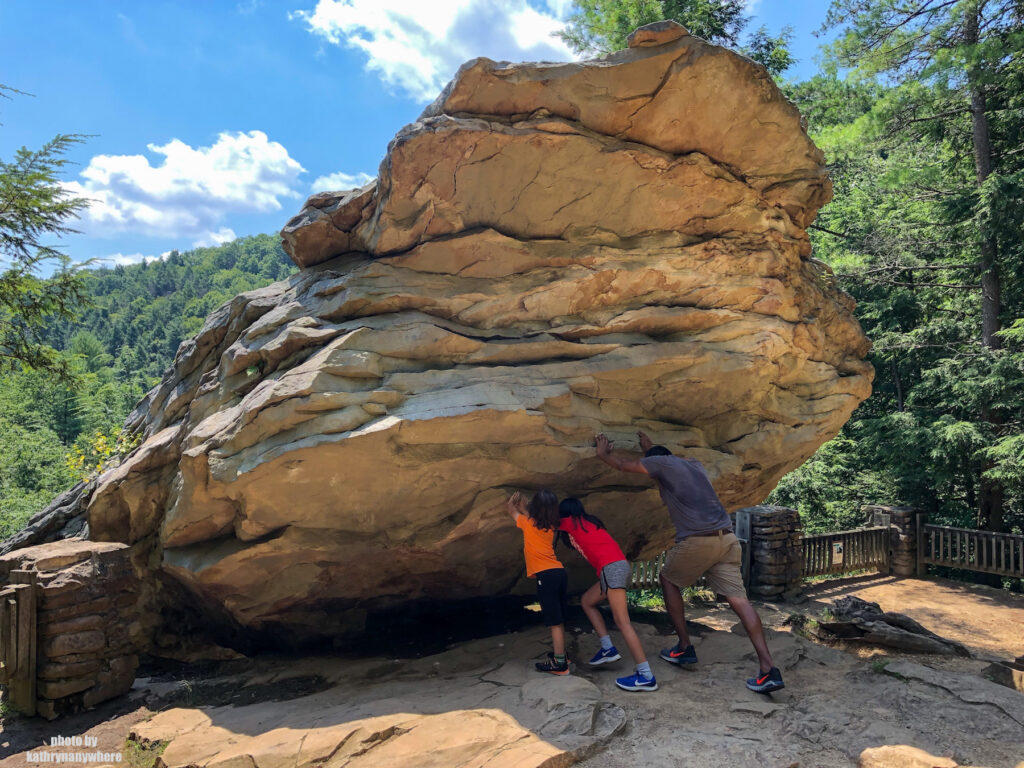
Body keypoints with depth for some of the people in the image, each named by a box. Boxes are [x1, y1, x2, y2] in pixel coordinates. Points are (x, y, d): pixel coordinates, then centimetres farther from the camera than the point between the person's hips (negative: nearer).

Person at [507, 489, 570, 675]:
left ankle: (559, 664, -2)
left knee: (555, 622, -5)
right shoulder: (551, 526, 15)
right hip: (559, 572, 7)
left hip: (546, 576, -7)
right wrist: (523, 506, 45)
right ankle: (559, 653, 32)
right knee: (558, 620, 19)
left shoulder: (528, 523, 2)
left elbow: (511, 508, 22)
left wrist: (514, 499, 39)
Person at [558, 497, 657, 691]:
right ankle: (608, 648, 15)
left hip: (612, 567, -9)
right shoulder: (590, 522, 26)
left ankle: (647, 677, -16)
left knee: (622, 622, -12)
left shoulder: (571, 522, 6)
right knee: (587, 601, 22)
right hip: (620, 566, 9)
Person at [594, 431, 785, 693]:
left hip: (696, 541, -6)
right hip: (727, 539, 6)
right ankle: (768, 669, -10)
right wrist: (650, 447, 62)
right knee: (738, 598, -1)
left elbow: (622, 464, 18)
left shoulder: (662, 463, 7)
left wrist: (602, 454, 38)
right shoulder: (695, 465, 25)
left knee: (668, 580, 19)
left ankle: (684, 648, 18)